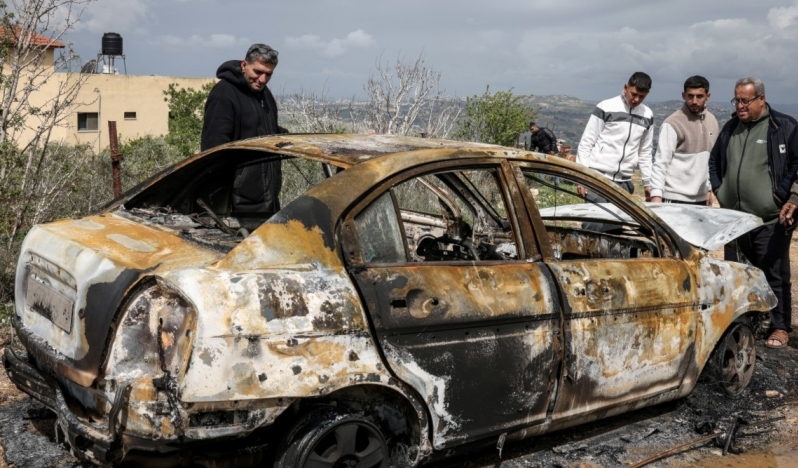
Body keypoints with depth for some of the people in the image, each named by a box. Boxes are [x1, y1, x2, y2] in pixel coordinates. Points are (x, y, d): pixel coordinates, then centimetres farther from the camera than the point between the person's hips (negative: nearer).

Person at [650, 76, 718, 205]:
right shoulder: (672, 124, -10)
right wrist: (656, 194, -23)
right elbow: (661, 162, -14)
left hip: (700, 197, 6)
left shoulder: (712, 121, 10)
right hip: (674, 198, -6)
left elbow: (712, 160, 18)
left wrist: (709, 189, 17)